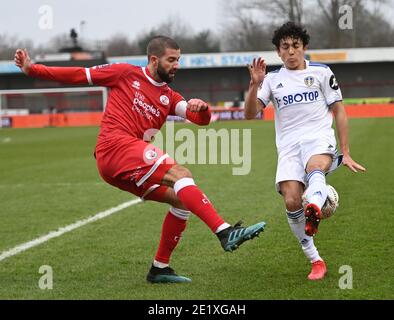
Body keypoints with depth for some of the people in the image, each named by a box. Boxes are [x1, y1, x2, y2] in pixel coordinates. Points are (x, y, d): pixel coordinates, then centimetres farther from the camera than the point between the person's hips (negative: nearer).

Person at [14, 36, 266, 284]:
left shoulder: (169, 97, 21)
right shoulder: (126, 74, 7)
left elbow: (201, 119, 7)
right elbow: (79, 75, 10)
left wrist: (202, 108, -18)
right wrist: (32, 69, 6)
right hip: (116, 146, -8)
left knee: (182, 200, 5)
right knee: (180, 174, -22)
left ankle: (160, 268, 12)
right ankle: (225, 232, -35)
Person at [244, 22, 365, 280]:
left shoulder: (321, 72, 12)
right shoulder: (272, 79, 17)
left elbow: (339, 112, 13)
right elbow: (250, 114, 7)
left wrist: (345, 152, 6)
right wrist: (255, 84, -11)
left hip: (319, 139, -2)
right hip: (288, 147, 2)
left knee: (315, 166, -39)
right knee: (291, 202, -19)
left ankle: (315, 210, -72)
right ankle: (316, 262, -8)